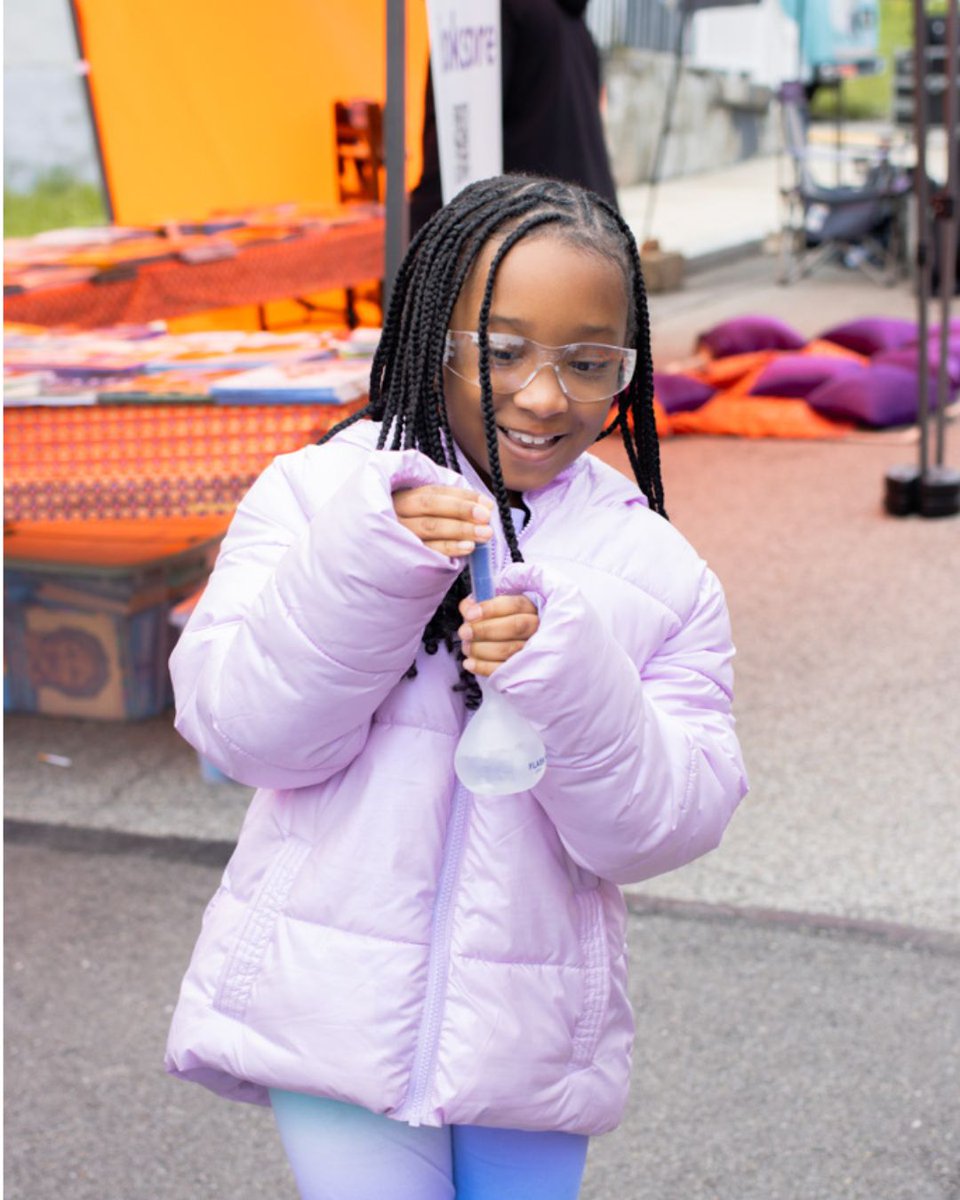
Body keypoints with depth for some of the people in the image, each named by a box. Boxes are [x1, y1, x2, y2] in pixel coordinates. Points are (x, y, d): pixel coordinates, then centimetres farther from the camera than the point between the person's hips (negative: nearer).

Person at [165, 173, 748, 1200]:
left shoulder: (656, 569, 1)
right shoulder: (317, 492, -3)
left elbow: (666, 826, -3)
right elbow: (239, 728, -9)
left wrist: (574, 682, -21)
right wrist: (359, 568, -24)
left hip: (531, 1036, 2)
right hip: (334, 1012, -2)